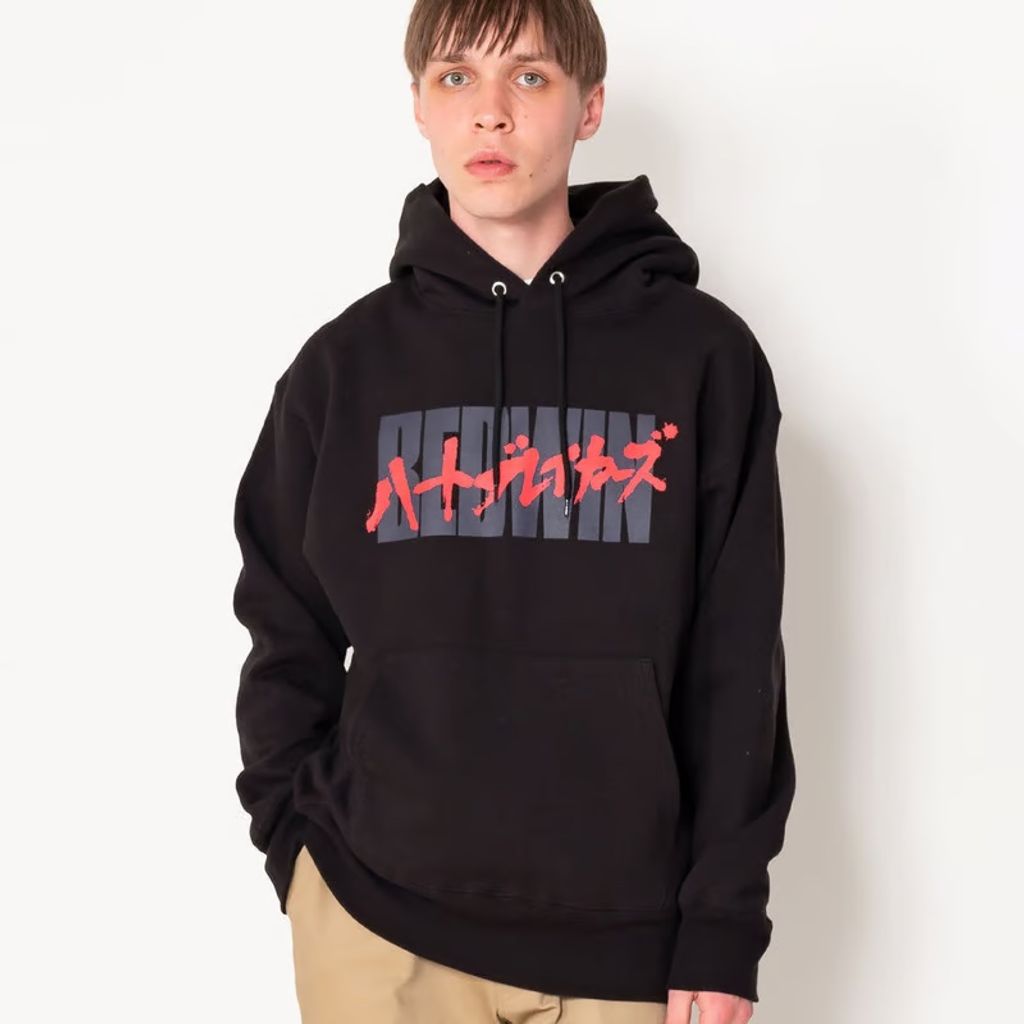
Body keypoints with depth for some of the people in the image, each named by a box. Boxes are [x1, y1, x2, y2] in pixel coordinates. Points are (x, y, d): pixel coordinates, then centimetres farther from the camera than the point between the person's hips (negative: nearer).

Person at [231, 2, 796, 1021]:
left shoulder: (703, 357, -1)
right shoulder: (347, 364, 3)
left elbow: (736, 665, -1)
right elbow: (290, 639, 9)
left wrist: (725, 925, -3)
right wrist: (294, 836, 0)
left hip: (624, 934, -1)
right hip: (375, 924, 1)